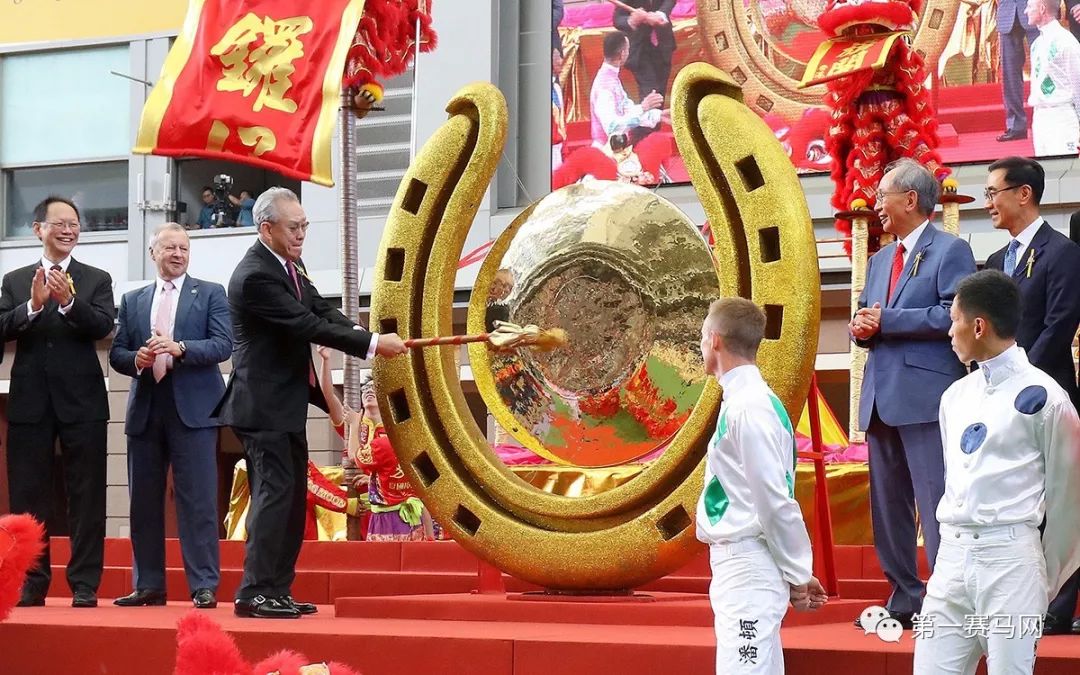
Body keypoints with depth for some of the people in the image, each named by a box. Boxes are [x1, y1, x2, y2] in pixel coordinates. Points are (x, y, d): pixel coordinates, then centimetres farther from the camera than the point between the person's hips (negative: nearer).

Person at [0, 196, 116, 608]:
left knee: (86, 497, -1)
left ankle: (85, 585, 2)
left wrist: (68, 301, -24)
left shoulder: (96, 280, 7)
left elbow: (103, 326, -9)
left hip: (81, 401, -1)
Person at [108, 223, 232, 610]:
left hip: (193, 408, -4)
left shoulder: (210, 294, 6)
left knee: (198, 501, -7)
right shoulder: (132, 301, 16)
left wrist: (180, 349, -20)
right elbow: (116, 353, 11)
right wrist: (137, 359, -11)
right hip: (145, 410, 4)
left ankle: (204, 586, -6)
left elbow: (223, 345, -6)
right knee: (144, 501, 6)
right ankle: (148, 585, 13)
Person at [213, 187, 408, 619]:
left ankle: (276, 591, 15)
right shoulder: (256, 276, -19)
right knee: (275, 494, -11)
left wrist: (372, 341, -9)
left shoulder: (289, 268, 12)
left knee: (291, 497, 11)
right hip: (264, 405, -10)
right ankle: (255, 593, -9)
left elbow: (322, 312, 7)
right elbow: (308, 324, -23)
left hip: (288, 404, 10)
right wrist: (372, 343, -22)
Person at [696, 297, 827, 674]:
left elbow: (776, 500, -17)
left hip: (749, 569, -10)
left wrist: (797, 574, -10)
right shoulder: (742, 400, 13)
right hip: (738, 565, 10)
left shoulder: (749, 407, -16)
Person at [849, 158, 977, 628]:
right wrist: (863, 328, 0)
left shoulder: (950, 252, -4)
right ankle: (904, 599, 18)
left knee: (937, 503, -10)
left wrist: (888, 321, -14)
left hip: (926, 399, -9)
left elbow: (954, 315, -16)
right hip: (882, 398, 9)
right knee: (887, 505, 11)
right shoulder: (880, 260, 22)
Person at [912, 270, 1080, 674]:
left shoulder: (1040, 397, -6)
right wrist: (955, 548, 18)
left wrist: (1047, 577, 4)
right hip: (952, 554, 6)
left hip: (1010, 555, -6)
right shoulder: (956, 396, 13)